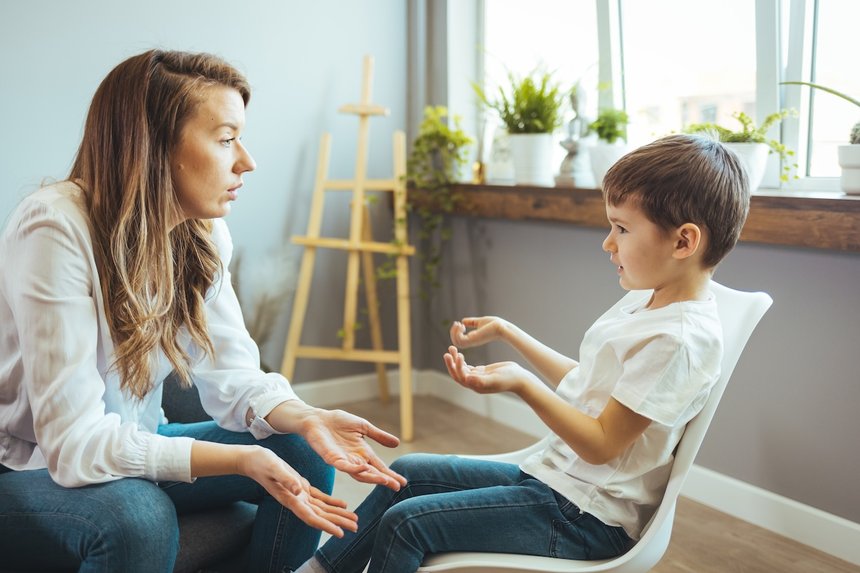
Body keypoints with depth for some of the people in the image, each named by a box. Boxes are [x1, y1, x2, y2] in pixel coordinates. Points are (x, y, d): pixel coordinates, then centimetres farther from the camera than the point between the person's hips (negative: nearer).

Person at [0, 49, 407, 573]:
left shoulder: (204, 233, -6)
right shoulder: (57, 230, -28)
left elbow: (231, 372, -7)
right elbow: (75, 441, -31)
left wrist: (306, 418, -28)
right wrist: (242, 460, -39)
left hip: (130, 446, 6)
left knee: (301, 457, -10)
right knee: (138, 514, -35)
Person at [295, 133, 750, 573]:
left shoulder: (676, 339, -24)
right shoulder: (647, 304, 7)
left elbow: (601, 445, -24)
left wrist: (522, 383, -30)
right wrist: (506, 332, 19)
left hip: (584, 515, -10)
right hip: (550, 475, 10)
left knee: (404, 522, -15)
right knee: (406, 473, 13)